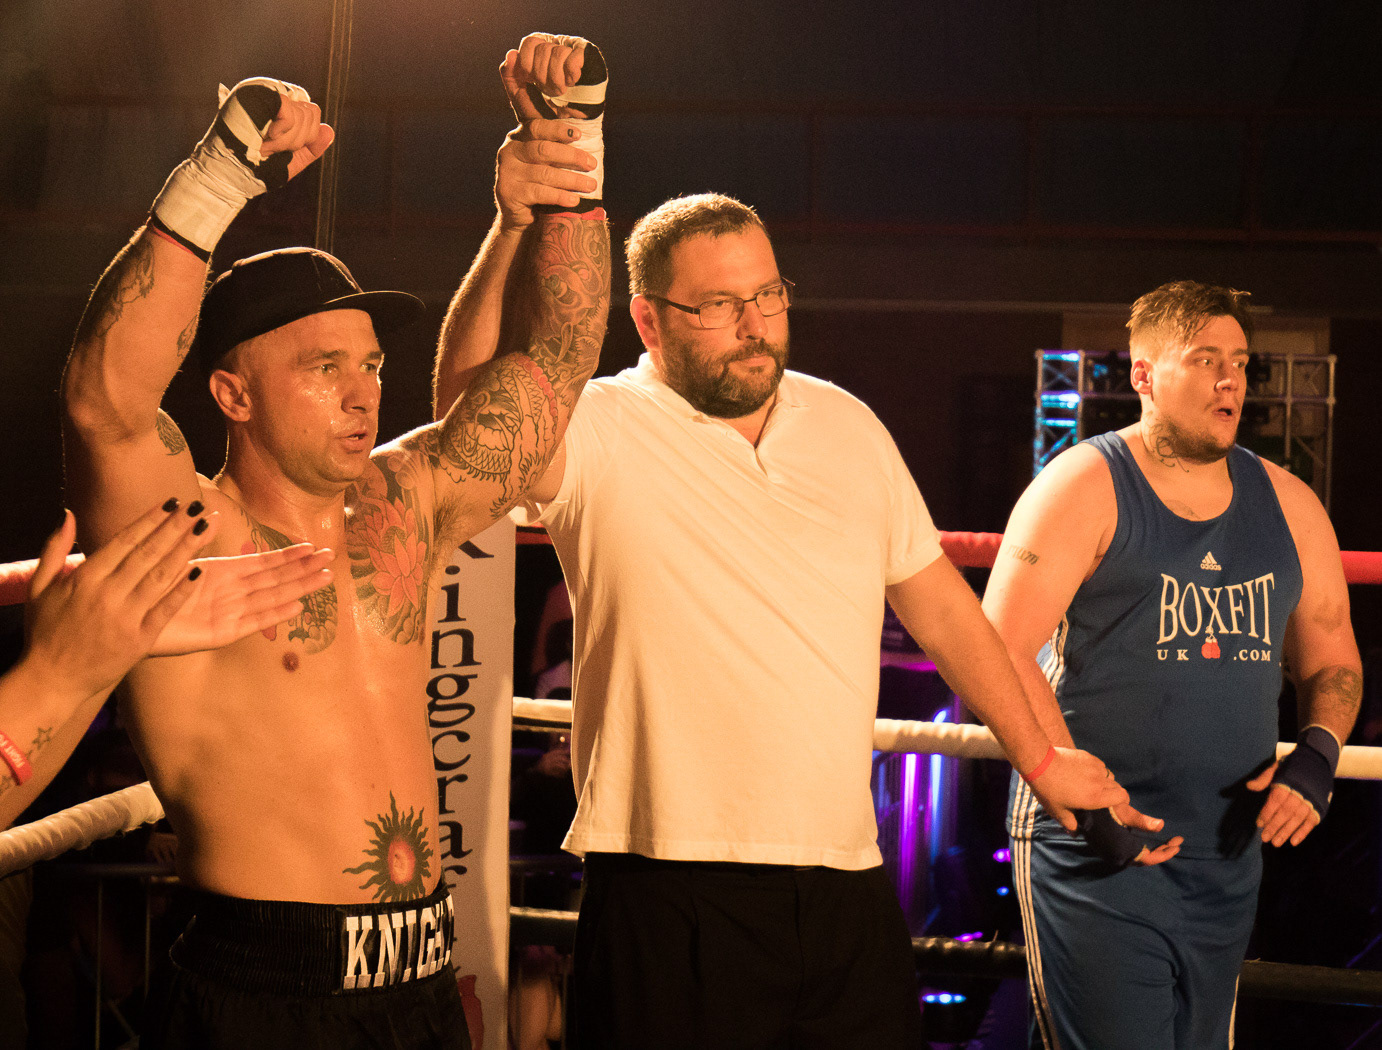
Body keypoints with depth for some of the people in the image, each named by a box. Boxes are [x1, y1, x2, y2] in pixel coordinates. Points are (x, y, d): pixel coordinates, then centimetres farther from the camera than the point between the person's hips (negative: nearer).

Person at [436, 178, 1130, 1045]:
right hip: (672, 897, -5)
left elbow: (939, 602, 19)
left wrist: (1038, 754, 23)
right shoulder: (598, 436, -6)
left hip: (847, 880, 5)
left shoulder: (848, 426, 10)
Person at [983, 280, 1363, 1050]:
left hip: (1228, 854, 6)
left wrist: (1317, 755, -2)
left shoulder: (1288, 506, 12)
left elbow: (1333, 661, 20)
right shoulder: (1085, 488, -5)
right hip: (1093, 847, -6)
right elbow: (1001, 654, -11)